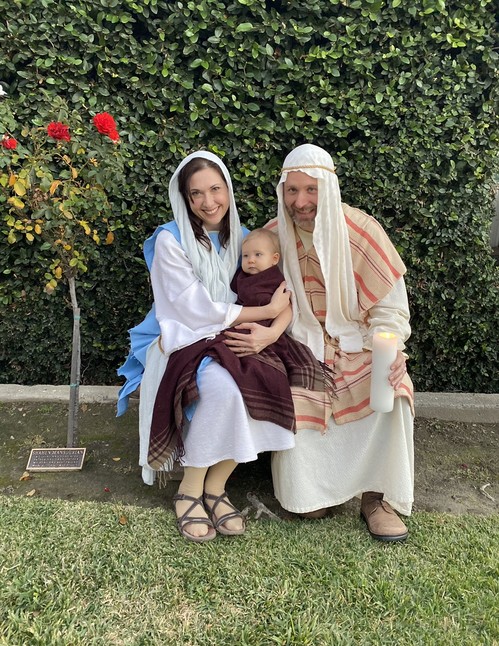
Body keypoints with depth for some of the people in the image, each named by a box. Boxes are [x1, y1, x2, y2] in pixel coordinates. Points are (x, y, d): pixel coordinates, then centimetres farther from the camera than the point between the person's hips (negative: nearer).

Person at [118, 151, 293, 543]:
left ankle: (215, 485, -8)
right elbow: (195, 308, -16)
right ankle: (190, 490, -11)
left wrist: (272, 331, -24)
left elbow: (283, 294, -2)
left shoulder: (242, 238, 7)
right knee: (223, 388, -34)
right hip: (180, 341, -4)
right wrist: (263, 312, -14)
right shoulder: (171, 240, -7)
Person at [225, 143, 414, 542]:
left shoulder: (361, 232, -12)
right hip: (302, 345, 1)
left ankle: (377, 496, -5)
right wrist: (263, 335, -24)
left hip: (358, 344, 0)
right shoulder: (274, 236, -5)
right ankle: (308, 491, -1)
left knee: (391, 394, -25)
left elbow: (389, 307, -9)